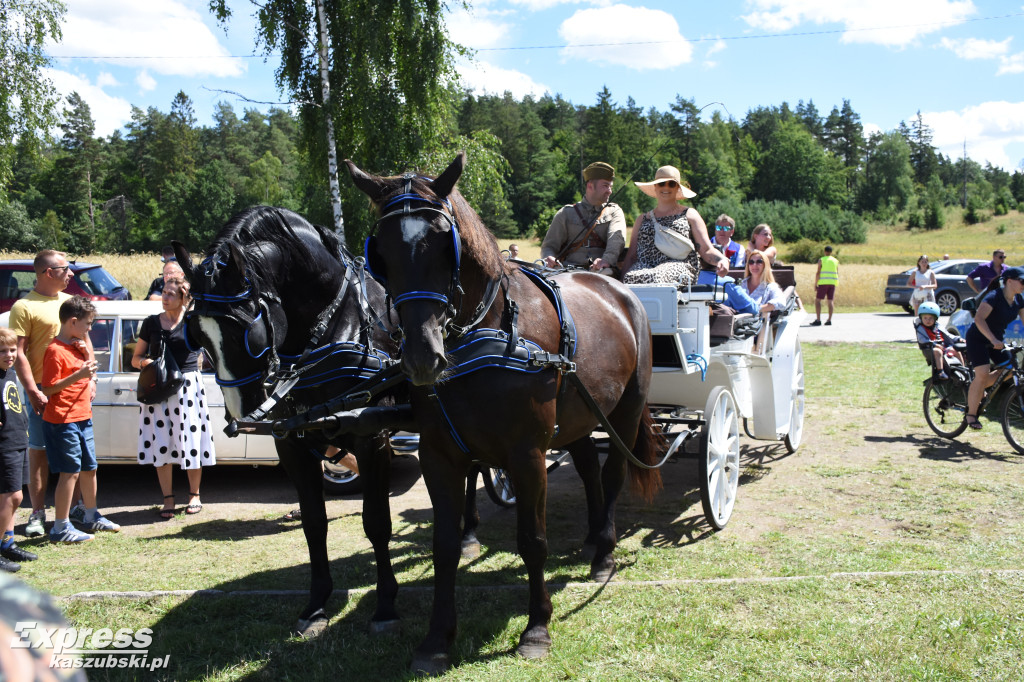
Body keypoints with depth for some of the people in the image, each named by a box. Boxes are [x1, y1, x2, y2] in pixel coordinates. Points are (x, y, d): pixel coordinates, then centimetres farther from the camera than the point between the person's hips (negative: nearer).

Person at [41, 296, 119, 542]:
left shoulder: (76, 345, 14)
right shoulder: (56, 351, -15)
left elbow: (88, 370, 20)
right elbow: (48, 389, -18)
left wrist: (86, 352, 3)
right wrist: (78, 375, -26)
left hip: (83, 418, 9)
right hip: (63, 422, -9)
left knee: (89, 468, 17)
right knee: (70, 472, -6)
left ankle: (92, 516, 31)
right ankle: (60, 528, 1)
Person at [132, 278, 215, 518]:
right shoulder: (152, 323, 9)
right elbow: (135, 358, 13)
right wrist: (144, 362, -6)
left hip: (188, 387, -2)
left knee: (192, 442, 2)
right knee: (161, 445, 2)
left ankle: (194, 495, 18)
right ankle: (168, 499, 12)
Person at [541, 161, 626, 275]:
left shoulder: (614, 211, 19)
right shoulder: (566, 213, 18)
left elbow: (617, 236, -3)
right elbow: (549, 246, 15)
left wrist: (607, 259, -26)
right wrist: (549, 259, -12)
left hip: (601, 270, 1)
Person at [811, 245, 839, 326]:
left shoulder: (821, 260, -2)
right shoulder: (836, 261, 11)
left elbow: (818, 273, -8)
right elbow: (837, 274, 11)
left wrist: (815, 284, -4)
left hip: (823, 283, -4)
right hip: (832, 283, 4)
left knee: (817, 300, -2)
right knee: (831, 301, 6)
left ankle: (818, 320, -10)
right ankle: (829, 320, 3)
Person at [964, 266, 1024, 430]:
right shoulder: (994, 296, -23)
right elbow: (979, 319, -35)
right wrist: (993, 339, -45)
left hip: (996, 340, 8)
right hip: (978, 339, -8)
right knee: (982, 375, -18)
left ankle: (976, 389, 19)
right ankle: (971, 415, -6)